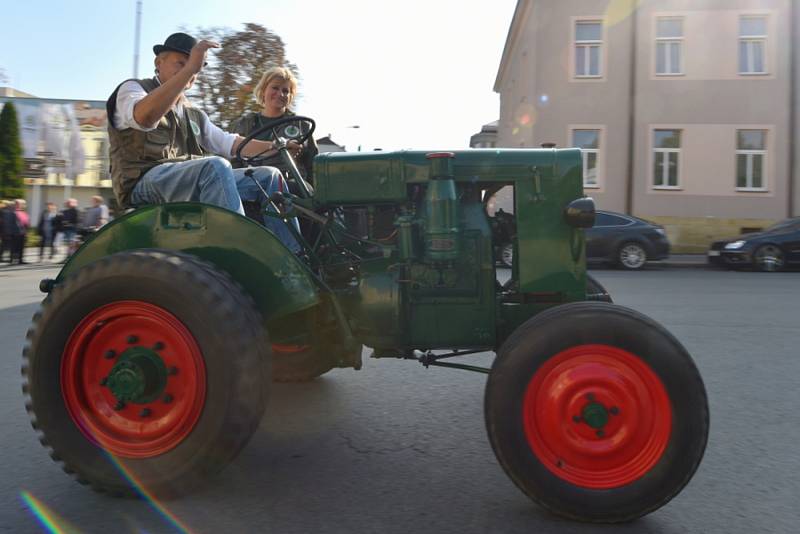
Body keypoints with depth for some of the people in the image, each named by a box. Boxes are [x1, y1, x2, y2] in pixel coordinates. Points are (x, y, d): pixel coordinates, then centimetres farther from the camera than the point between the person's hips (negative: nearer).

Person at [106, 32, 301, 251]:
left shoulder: (194, 114, 29)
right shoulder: (132, 89, 9)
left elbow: (229, 143, 20)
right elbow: (145, 117, -17)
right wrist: (190, 68, -21)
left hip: (193, 183, 7)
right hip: (144, 184, -6)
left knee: (269, 177, -8)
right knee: (215, 165, -35)